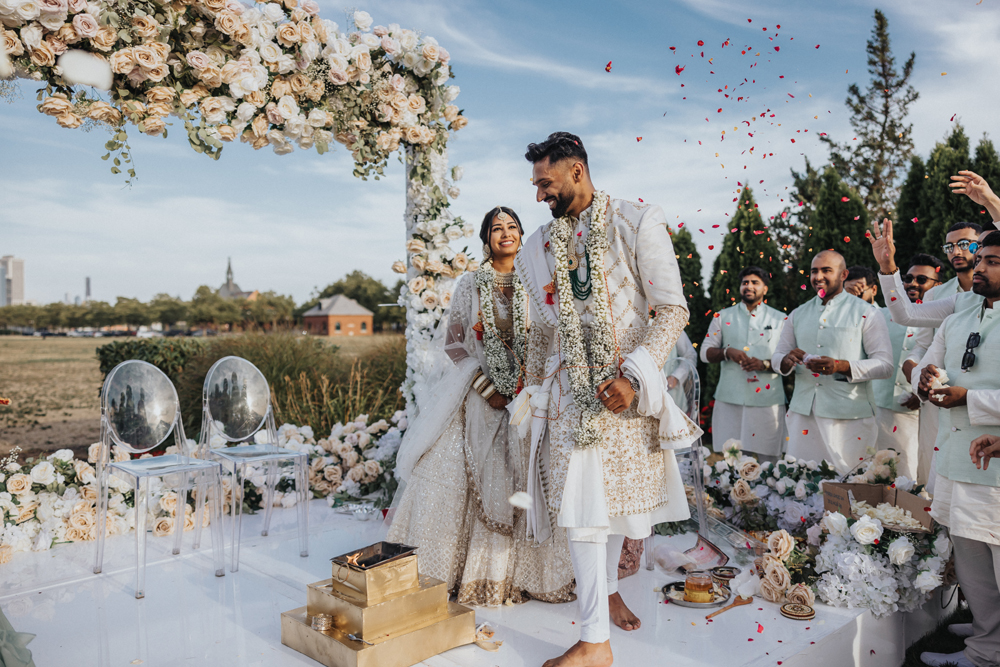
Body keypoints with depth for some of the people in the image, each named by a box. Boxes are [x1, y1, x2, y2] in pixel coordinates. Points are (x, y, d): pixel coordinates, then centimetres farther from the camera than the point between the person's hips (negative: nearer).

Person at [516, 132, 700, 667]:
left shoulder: (638, 223, -4)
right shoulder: (536, 248, 8)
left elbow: (674, 310, -9)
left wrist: (634, 374, -19)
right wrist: (534, 395, 19)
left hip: (627, 388, -1)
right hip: (569, 392, 2)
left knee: (621, 495, 12)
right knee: (581, 503, -4)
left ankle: (608, 588, 37)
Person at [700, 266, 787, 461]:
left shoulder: (780, 319, 11)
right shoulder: (722, 317, 12)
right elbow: (705, 352, 9)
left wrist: (765, 364, -12)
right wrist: (727, 352, -10)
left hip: (767, 399, 0)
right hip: (730, 399, 1)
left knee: (766, 460, 0)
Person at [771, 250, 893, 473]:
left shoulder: (865, 313, 3)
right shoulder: (798, 314, 15)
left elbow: (885, 364, -4)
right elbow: (777, 358, 17)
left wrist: (841, 366, -20)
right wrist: (787, 361, -8)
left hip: (848, 415, -3)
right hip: (802, 412, 4)